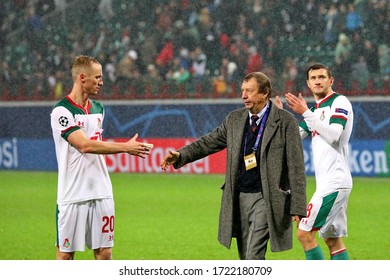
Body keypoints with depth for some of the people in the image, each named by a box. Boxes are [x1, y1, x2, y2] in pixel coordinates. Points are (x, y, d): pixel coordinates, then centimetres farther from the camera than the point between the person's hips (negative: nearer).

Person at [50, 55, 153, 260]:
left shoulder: (98, 109, 13)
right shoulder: (62, 111, -11)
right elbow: (85, 145, -20)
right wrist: (125, 147, -19)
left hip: (101, 194, 6)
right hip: (72, 195, -6)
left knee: (104, 252, 4)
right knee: (66, 253, 0)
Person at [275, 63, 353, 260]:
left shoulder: (340, 102, -6)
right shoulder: (315, 111, 19)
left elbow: (332, 135, -22)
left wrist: (305, 113, -23)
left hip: (334, 182, -9)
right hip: (327, 183, 9)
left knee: (305, 233, -11)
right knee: (333, 240, 8)